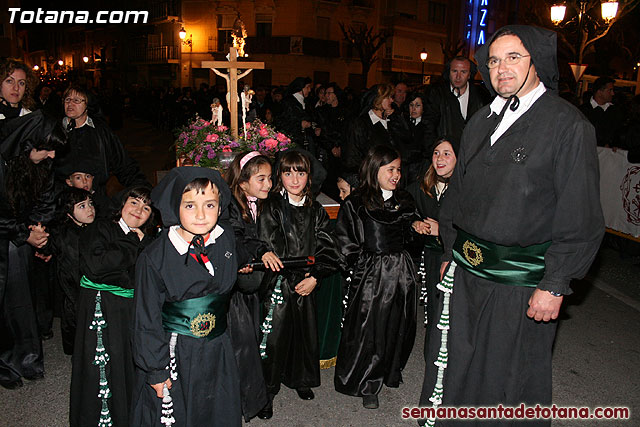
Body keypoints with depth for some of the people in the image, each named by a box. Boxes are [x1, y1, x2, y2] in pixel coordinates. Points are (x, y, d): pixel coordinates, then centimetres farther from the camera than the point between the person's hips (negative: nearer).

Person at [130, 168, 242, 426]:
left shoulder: (226, 237, -7)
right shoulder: (154, 259, -19)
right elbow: (147, 320, -11)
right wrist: (156, 370, -9)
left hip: (218, 351, 4)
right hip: (174, 353, -4)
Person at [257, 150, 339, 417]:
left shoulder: (315, 211, 6)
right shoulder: (271, 207, -6)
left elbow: (327, 248, 3)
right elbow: (269, 247, -13)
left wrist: (314, 277, -9)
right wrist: (300, 270, -11)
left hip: (306, 284, 4)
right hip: (279, 283, -4)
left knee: (305, 332, 14)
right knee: (274, 336, 2)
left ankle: (300, 380, 37)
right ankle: (267, 390, 22)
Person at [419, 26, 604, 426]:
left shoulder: (568, 125, -9)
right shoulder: (481, 121, 10)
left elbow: (581, 217, -11)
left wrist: (554, 286, -14)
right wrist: (450, 254, 15)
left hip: (521, 282, -5)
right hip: (465, 272, 6)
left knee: (510, 382, 11)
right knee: (455, 367, 17)